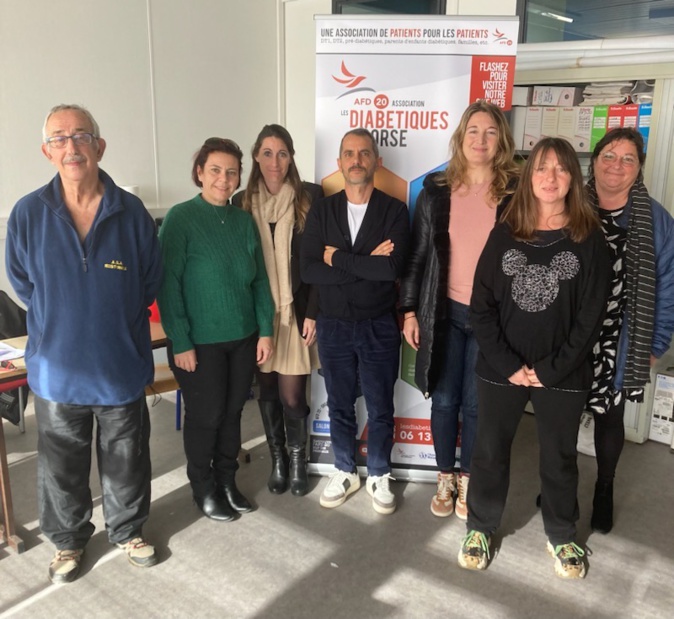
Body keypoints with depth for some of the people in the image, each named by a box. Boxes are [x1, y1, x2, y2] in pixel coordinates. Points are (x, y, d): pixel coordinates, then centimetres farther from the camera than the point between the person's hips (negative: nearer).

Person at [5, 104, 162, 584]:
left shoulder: (132, 212, -10)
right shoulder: (28, 214, -10)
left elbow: (151, 282, 2)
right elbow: (23, 283, 4)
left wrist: (114, 320, 4)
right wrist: (60, 324, 7)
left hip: (122, 364, 0)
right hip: (57, 367, 0)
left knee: (126, 460, 17)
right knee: (62, 465, 17)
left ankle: (129, 530, 41)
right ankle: (69, 540, 41)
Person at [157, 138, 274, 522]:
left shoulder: (244, 220, 4)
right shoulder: (180, 219, -10)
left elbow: (260, 279, 8)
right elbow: (168, 285, -13)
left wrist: (265, 330, 3)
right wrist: (180, 342, -15)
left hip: (243, 337, 5)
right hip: (201, 341, -4)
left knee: (233, 411, 15)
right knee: (205, 416, 9)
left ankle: (228, 480, 35)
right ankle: (204, 487, 30)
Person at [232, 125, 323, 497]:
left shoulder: (310, 196, -2)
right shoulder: (242, 202, 5)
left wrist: (313, 312, -8)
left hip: (296, 310, -2)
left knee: (292, 394, -2)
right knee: (267, 390, 11)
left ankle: (297, 457, 24)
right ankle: (277, 458, 30)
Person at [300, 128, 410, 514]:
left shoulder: (395, 211, -6)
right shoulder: (322, 211, 0)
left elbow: (393, 268, -22)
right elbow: (309, 271, -12)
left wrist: (338, 258, -15)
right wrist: (367, 266, -17)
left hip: (379, 326, -2)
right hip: (333, 325, 2)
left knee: (381, 407, 11)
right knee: (340, 405, 15)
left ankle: (380, 477, 31)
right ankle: (346, 473, 35)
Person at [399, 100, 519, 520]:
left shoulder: (517, 192, -4)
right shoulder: (437, 190, 1)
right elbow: (418, 254, 4)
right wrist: (410, 310, 2)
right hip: (444, 312, 2)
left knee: (475, 404, 10)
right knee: (444, 401, 12)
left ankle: (467, 482, 32)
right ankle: (445, 480, 32)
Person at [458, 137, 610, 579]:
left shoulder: (590, 239, -3)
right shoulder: (505, 234, 1)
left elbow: (591, 316, -6)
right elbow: (481, 305, -4)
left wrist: (551, 369, -12)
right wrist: (509, 364, -12)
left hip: (563, 374, -1)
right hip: (501, 369, 1)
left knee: (560, 457, 15)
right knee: (490, 452, 12)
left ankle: (562, 537, 36)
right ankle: (481, 528, 33)